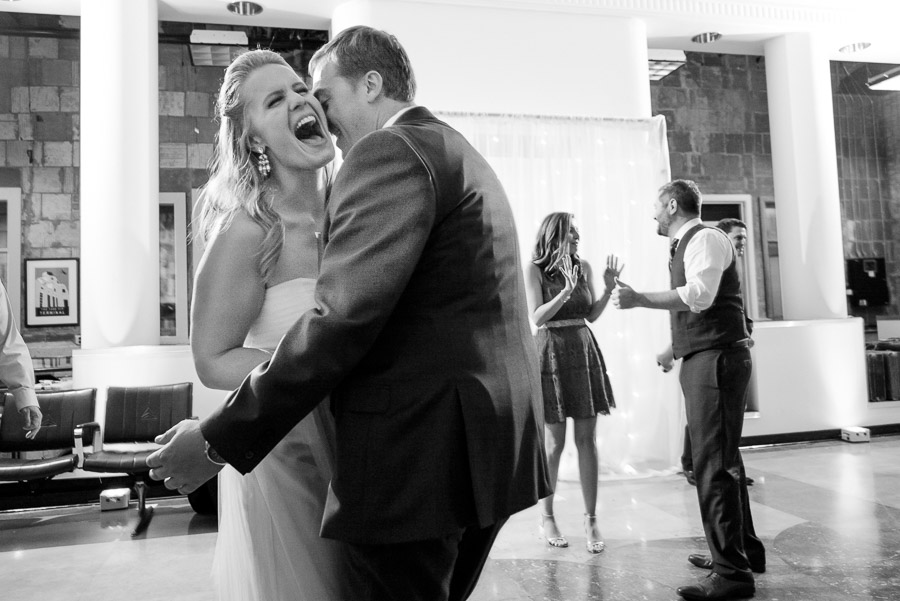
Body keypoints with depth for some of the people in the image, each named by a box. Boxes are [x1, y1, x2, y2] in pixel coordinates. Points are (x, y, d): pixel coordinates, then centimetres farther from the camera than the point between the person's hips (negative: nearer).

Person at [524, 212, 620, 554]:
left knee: (587, 439, 2)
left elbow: (592, 315, 11)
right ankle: (547, 517, 19)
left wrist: (609, 288, -2)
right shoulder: (534, 269, -3)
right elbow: (537, 317, -10)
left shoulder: (584, 267, 9)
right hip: (552, 353, -4)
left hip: (584, 351, 4)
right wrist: (566, 291, -20)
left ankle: (591, 519, 11)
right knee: (554, 443, 2)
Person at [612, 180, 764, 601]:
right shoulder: (686, 244, 19)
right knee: (722, 459, 18)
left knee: (713, 464, -8)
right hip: (702, 361, 10)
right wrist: (674, 350, 30)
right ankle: (744, 549, 33)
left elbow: (700, 295, -27)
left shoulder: (705, 238, -10)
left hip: (716, 360, -10)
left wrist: (640, 299, -28)